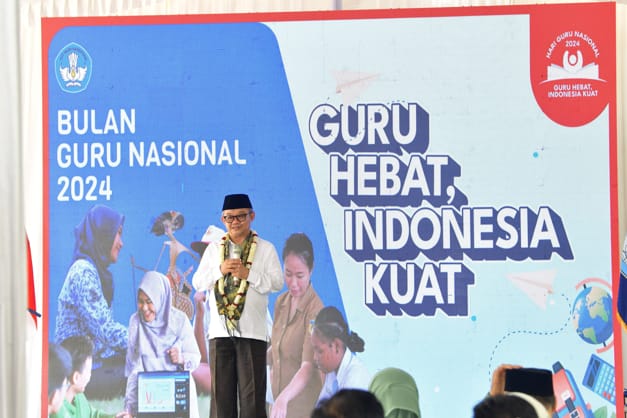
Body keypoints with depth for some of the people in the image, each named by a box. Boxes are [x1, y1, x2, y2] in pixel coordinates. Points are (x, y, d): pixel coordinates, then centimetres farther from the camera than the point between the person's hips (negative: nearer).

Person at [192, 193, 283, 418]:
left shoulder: (266, 249, 7)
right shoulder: (213, 249, 16)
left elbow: (277, 282, -2)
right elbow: (198, 282, 9)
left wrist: (248, 274, -13)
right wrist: (220, 270, -7)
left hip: (252, 331, -2)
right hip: (220, 329, 3)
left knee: (252, 389, -4)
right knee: (221, 389, 3)